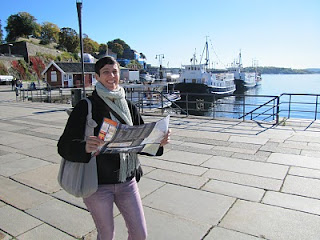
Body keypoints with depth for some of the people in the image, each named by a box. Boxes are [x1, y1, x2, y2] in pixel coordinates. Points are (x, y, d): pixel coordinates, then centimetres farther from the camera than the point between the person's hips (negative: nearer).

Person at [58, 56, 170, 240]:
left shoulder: (129, 107, 3)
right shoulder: (86, 107, -10)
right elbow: (64, 145, -13)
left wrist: (159, 142, -13)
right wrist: (85, 147, -34)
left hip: (127, 181, 4)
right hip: (98, 184, -3)